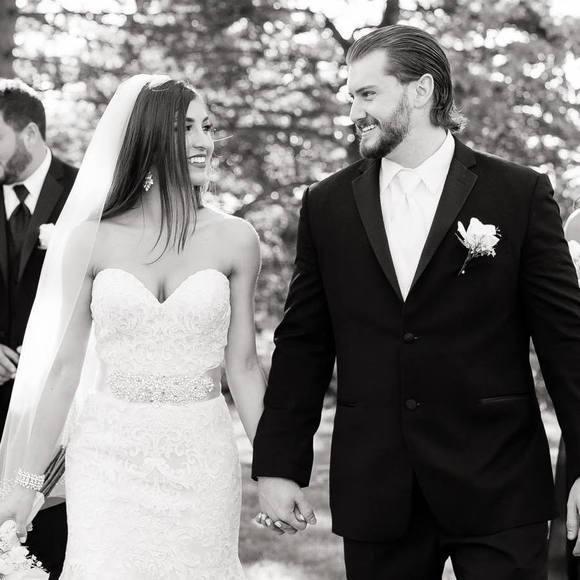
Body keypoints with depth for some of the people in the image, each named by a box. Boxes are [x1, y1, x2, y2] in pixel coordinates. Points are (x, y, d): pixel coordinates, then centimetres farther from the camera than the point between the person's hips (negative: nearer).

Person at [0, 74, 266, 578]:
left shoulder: (234, 239, 1)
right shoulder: (92, 239, -1)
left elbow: (243, 367, 5)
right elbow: (65, 367, 3)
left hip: (201, 461, 1)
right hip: (109, 459, 0)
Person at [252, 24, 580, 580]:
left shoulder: (520, 194, -1)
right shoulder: (327, 205, 6)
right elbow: (301, 343, 8)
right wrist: (278, 466, 3)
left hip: (497, 491, -2)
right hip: (374, 490, 2)